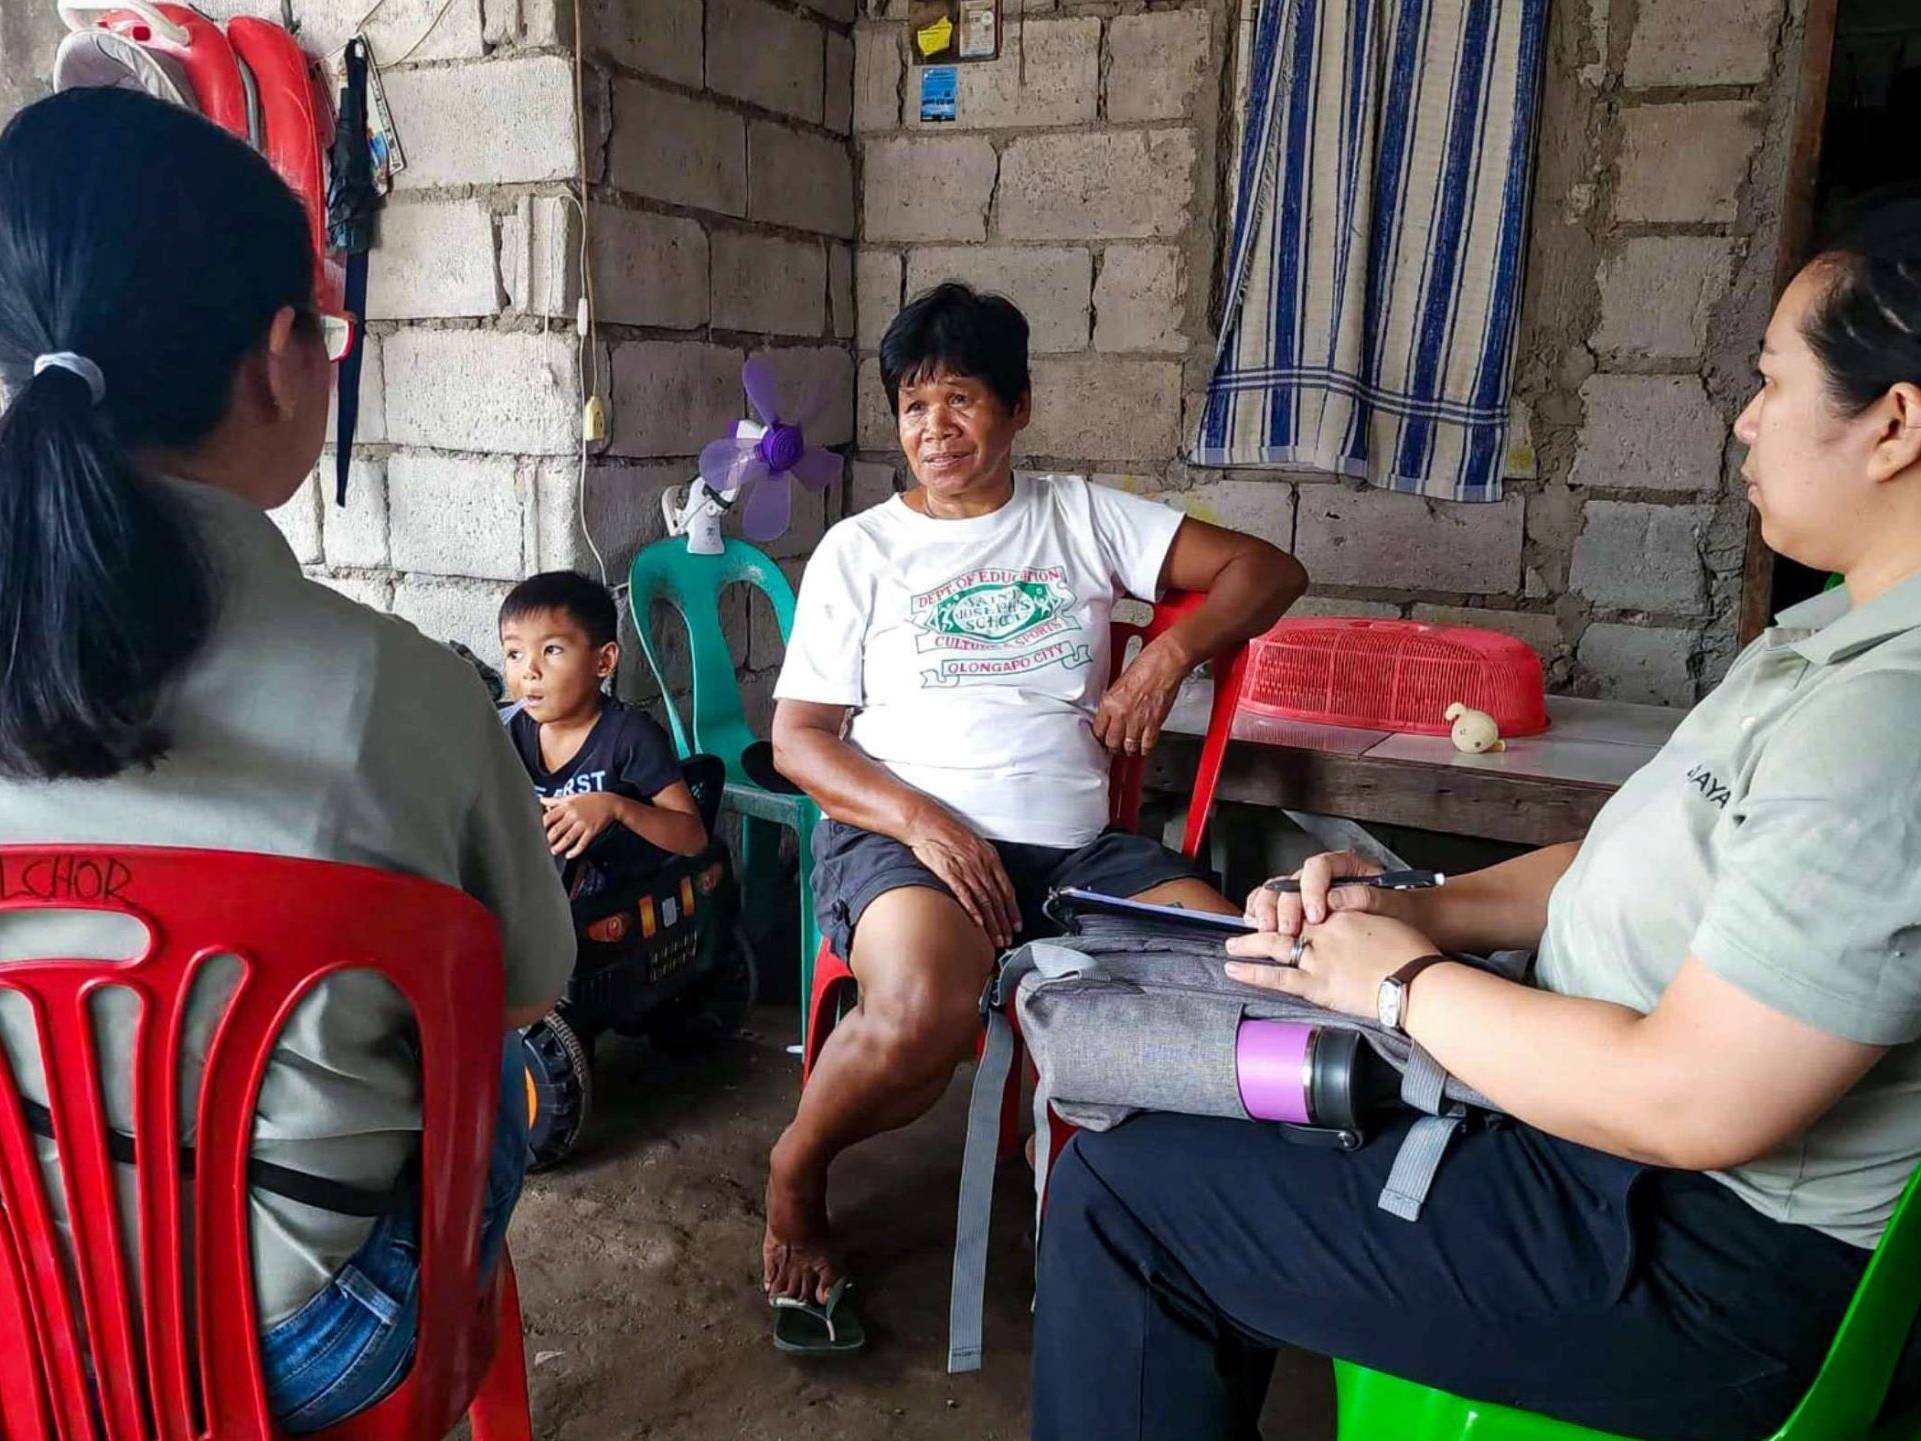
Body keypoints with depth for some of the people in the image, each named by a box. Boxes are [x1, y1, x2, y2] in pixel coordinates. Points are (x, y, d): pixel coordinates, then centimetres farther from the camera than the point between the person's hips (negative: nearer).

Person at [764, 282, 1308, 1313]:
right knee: (923, 1017, -35)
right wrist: (919, 820, -14)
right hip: (898, 834, -2)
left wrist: (1170, 654, -6)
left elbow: (1266, 571, 13)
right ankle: (795, 1171, -1)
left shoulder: (1081, 517, 15)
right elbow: (799, 736, 3)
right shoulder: (859, 550, 9)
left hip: (1073, 844, 3)